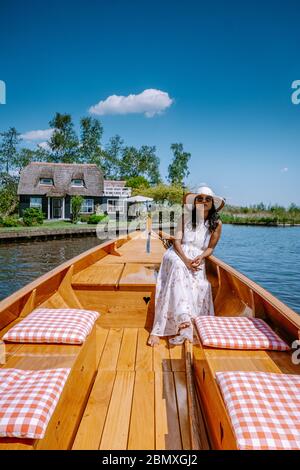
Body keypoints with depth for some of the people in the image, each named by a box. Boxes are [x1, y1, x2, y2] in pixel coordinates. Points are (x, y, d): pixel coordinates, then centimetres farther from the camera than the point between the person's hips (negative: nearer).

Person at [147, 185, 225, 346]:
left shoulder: (216, 223, 8)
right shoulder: (186, 217, 5)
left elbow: (211, 247, 7)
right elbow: (177, 241, -3)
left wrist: (201, 257, -17)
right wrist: (185, 259, -21)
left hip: (198, 259, 2)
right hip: (178, 255, -1)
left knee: (201, 286, -28)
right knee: (179, 268, -36)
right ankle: (183, 320, -46)